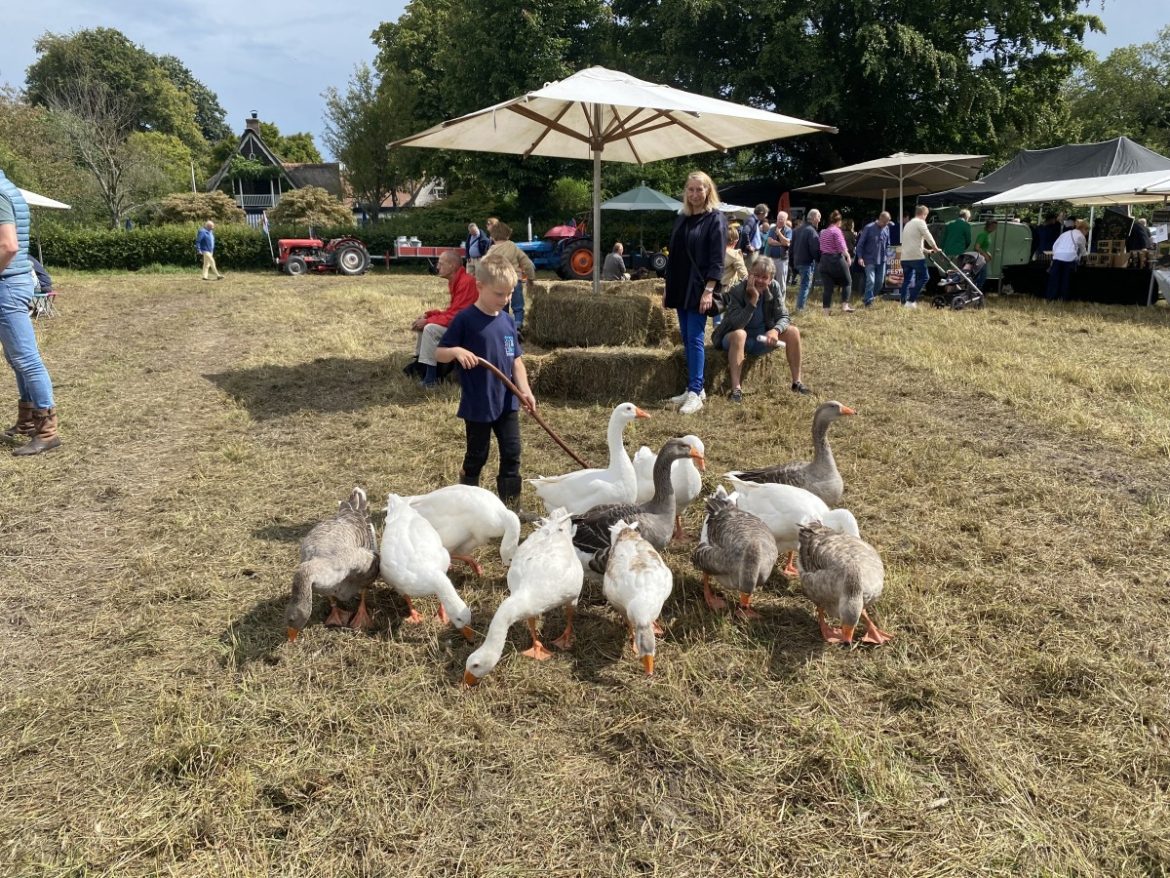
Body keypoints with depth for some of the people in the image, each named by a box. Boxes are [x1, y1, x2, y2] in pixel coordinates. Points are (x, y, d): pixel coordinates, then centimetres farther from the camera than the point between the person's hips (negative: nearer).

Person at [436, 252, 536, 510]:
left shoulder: (507, 321, 5)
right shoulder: (465, 319, -12)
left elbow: (516, 360, 7)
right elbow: (439, 353, -11)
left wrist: (525, 390, -5)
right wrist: (456, 351, -33)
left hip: (506, 402, 5)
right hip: (477, 404, -5)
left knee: (512, 453, 9)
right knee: (477, 456, 8)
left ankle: (511, 506, 22)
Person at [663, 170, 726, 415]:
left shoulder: (716, 219, -5)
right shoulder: (681, 219, 14)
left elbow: (717, 259, -12)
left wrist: (709, 290, -19)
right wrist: (667, 288, 15)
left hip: (699, 289, -7)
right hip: (680, 288, 7)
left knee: (695, 339, -10)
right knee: (686, 339, 9)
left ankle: (695, 393, -8)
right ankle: (695, 388, 16)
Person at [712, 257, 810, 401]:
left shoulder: (774, 288, -9)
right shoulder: (736, 291, -20)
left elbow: (783, 317, -9)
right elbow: (737, 325, -29)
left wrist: (776, 330, -32)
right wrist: (753, 300, -35)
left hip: (762, 340, 4)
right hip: (736, 338, -4)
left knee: (793, 331, -14)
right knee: (739, 334, -38)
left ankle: (797, 382, -5)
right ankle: (736, 388, -38)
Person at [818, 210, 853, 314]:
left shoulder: (823, 232, 11)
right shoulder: (837, 231, -10)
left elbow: (821, 247, 11)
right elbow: (841, 247, -16)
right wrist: (848, 256, -1)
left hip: (824, 260, 6)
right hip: (836, 259, -6)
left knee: (828, 287, 6)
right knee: (847, 282, 13)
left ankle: (827, 310, 3)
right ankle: (844, 305, 8)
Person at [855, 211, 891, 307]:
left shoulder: (886, 229, 5)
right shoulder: (869, 228, -9)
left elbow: (887, 244, 18)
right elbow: (860, 243, -8)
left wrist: (885, 254, 7)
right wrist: (860, 257, -15)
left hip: (881, 260, 6)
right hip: (869, 260, -5)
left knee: (880, 281, 7)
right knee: (870, 280, -14)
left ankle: (866, 297, 25)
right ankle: (868, 301, -6)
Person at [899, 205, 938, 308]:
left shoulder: (908, 224, 24)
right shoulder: (920, 222, -3)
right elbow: (928, 237, -7)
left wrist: (926, 250, 30)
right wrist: (935, 248, 8)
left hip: (905, 257, 8)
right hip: (916, 257, -8)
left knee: (906, 280, 10)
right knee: (924, 277, -1)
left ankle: (904, 302, 6)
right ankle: (911, 301, -9)